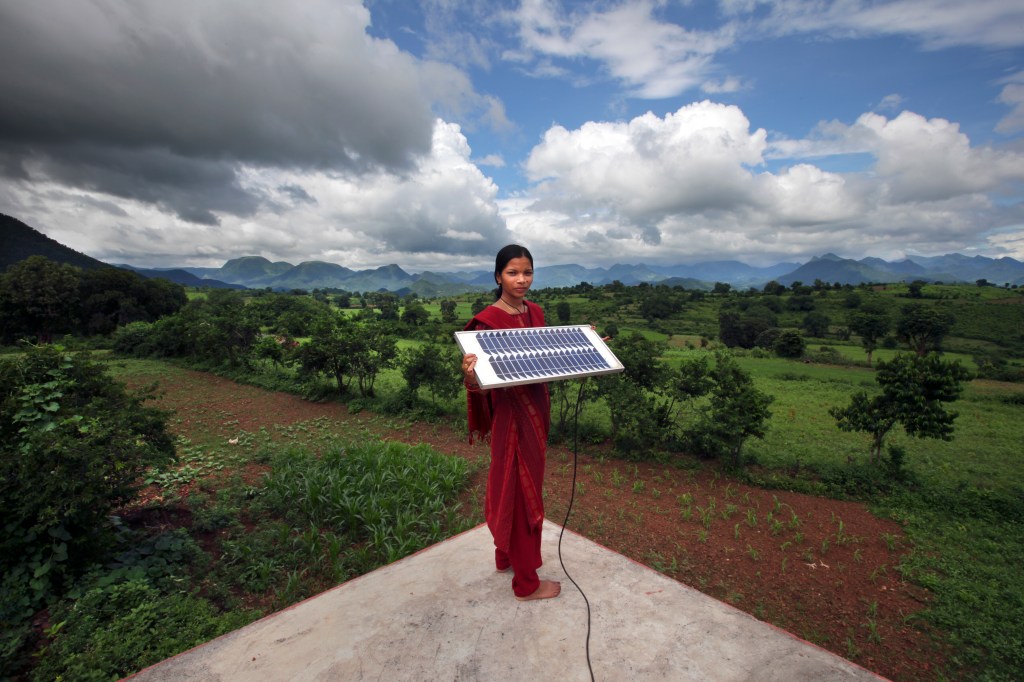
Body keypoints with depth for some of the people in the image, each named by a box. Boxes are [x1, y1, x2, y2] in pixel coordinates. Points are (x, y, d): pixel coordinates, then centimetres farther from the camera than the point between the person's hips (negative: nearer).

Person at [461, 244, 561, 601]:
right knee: (521, 490, 4)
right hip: (510, 413, -8)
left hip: (536, 406, 8)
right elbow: (482, 377, -21)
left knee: (510, 484, 22)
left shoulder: (535, 312, 6)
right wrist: (470, 376, -43)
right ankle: (526, 582, 24)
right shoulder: (489, 320, -18)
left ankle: (507, 555, 43)